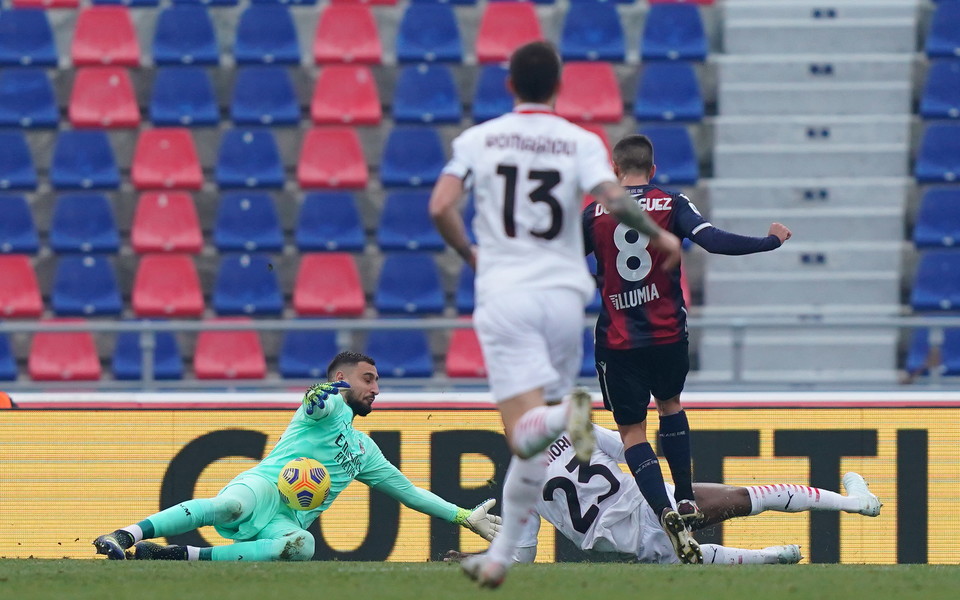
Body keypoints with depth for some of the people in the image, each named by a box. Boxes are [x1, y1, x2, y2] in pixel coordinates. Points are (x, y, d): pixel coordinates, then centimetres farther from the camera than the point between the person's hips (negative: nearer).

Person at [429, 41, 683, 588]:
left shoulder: (478, 140, 7)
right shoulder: (581, 143, 5)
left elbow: (441, 208, -3)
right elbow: (613, 199, -11)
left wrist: (469, 253, 16)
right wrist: (659, 236, 6)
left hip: (505, 296, -1)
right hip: (564, 295, 1)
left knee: (525, 432, -13)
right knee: (535, 443, 14)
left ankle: (565, 414, -45)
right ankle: (501, 554, 16)